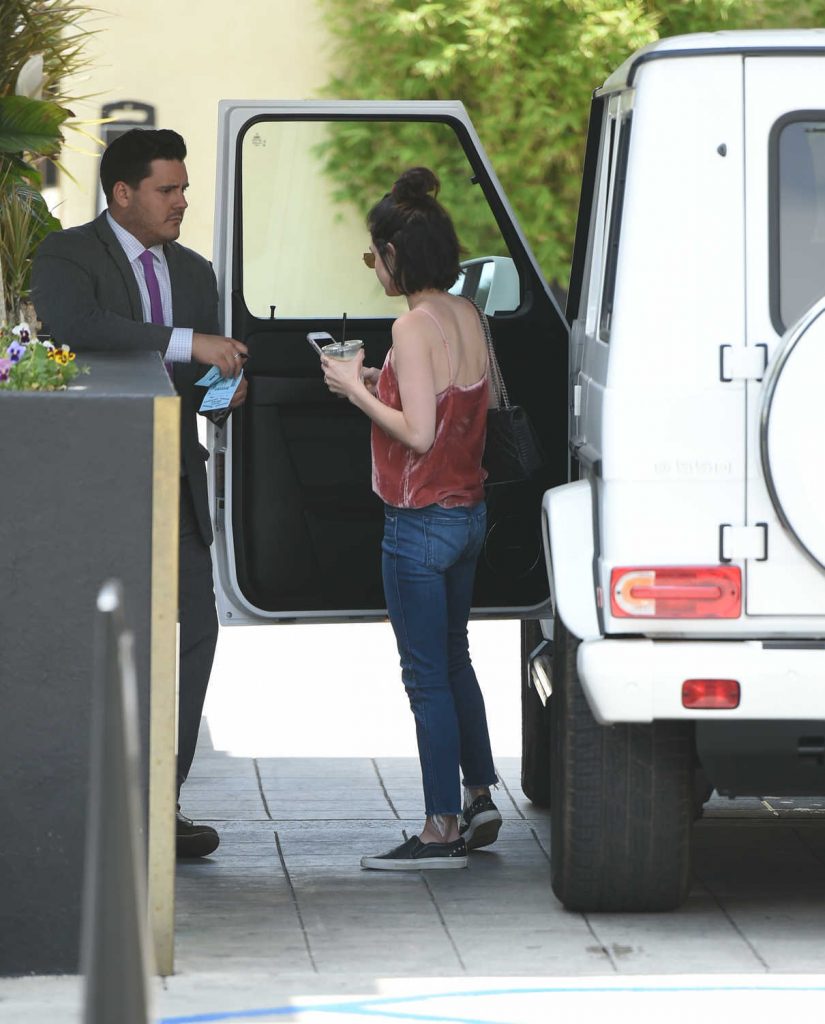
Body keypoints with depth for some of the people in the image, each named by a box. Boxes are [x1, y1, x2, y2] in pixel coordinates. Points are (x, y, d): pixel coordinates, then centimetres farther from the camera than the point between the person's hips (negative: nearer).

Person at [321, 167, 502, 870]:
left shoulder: (415, 327, -19)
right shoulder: (467, 317, 6)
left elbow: (418, 433, -24)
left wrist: (358, 390, -12)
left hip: (421, 522, -9)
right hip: (469, 510, 9)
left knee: (428, 673, -2)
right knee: (454, 660, 22)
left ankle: (443, 828, 2)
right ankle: (479, 798, 28)